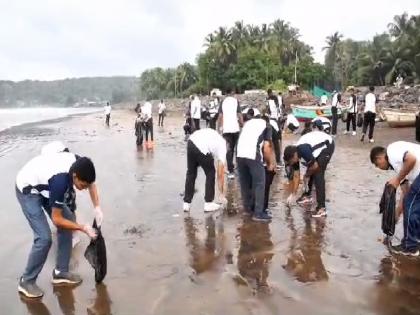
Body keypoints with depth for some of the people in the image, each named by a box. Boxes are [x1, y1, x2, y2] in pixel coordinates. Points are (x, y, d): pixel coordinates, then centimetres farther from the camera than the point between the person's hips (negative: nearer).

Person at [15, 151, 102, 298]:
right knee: (44, 237, -16)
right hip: (27, 189, -8)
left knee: (69, 220, 3)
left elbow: (91, 183, 2)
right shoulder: (60, 181, -40)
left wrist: (97, 208, -9)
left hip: (44, 185, 8)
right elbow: (57, 219, -28)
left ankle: (60, 271, 15)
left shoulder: (78, 164, -21)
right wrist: (83, 228, -20)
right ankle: (26, 281, 5)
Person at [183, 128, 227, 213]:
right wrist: (222, 195, 27)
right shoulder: (222, 147, 17)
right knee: (210, 174, 17)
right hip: (202, 149, -6)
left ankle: (186, 204, 25)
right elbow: (220, 175, 18)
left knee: (191, 173, 20)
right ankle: (208, 204, 21)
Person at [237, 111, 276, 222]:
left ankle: (248, 207, 33)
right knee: (259, 184, 5)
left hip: (240, 154, 5)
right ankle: (258, 213, 5)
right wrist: (270, 164, 20)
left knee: (245, 183, 20)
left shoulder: (248, 122, 31)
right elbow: (266, 148, 6)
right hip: (253, 155, -5)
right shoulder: (266, 125, 17)